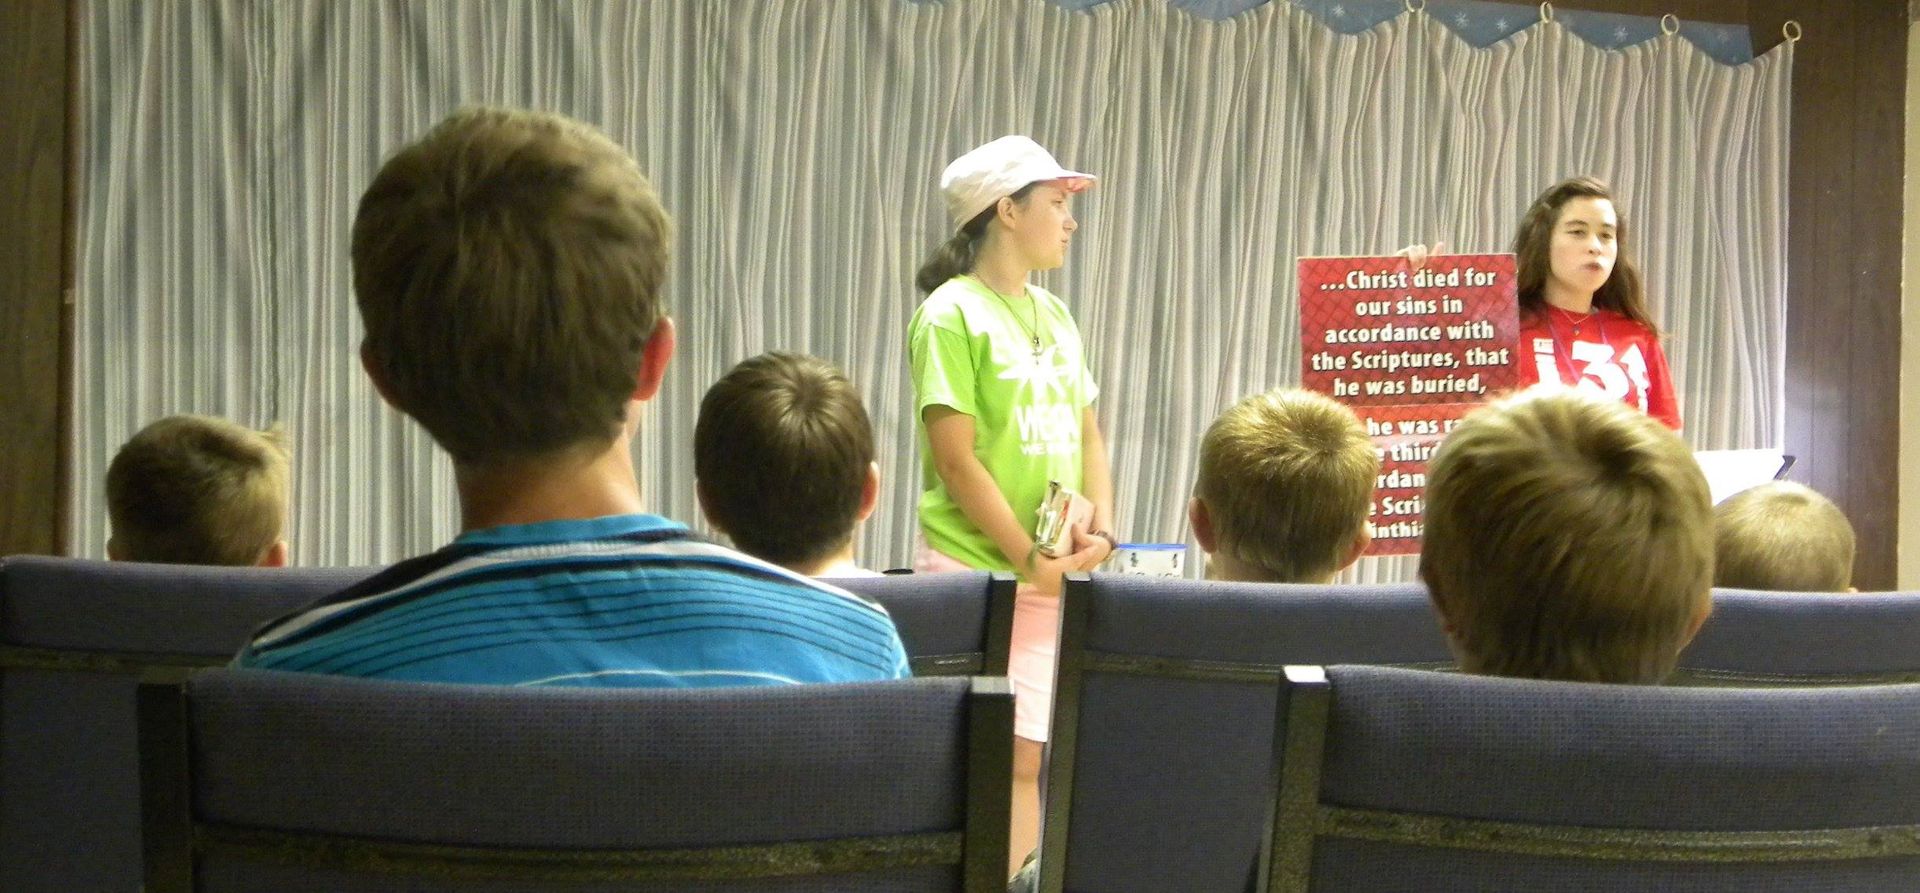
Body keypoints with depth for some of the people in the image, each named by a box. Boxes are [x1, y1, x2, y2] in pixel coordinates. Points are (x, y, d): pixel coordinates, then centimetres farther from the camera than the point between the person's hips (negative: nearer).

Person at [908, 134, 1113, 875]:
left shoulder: (1054, 315, 15)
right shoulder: (952, 314, -8)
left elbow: (1086, 434, 17)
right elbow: (957, 458, -13)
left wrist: (1101, 527, 0)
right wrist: (1027, 557, -14)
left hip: (1054, 577, 6)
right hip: (973, 568, -6)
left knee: (1027, 756, 6)